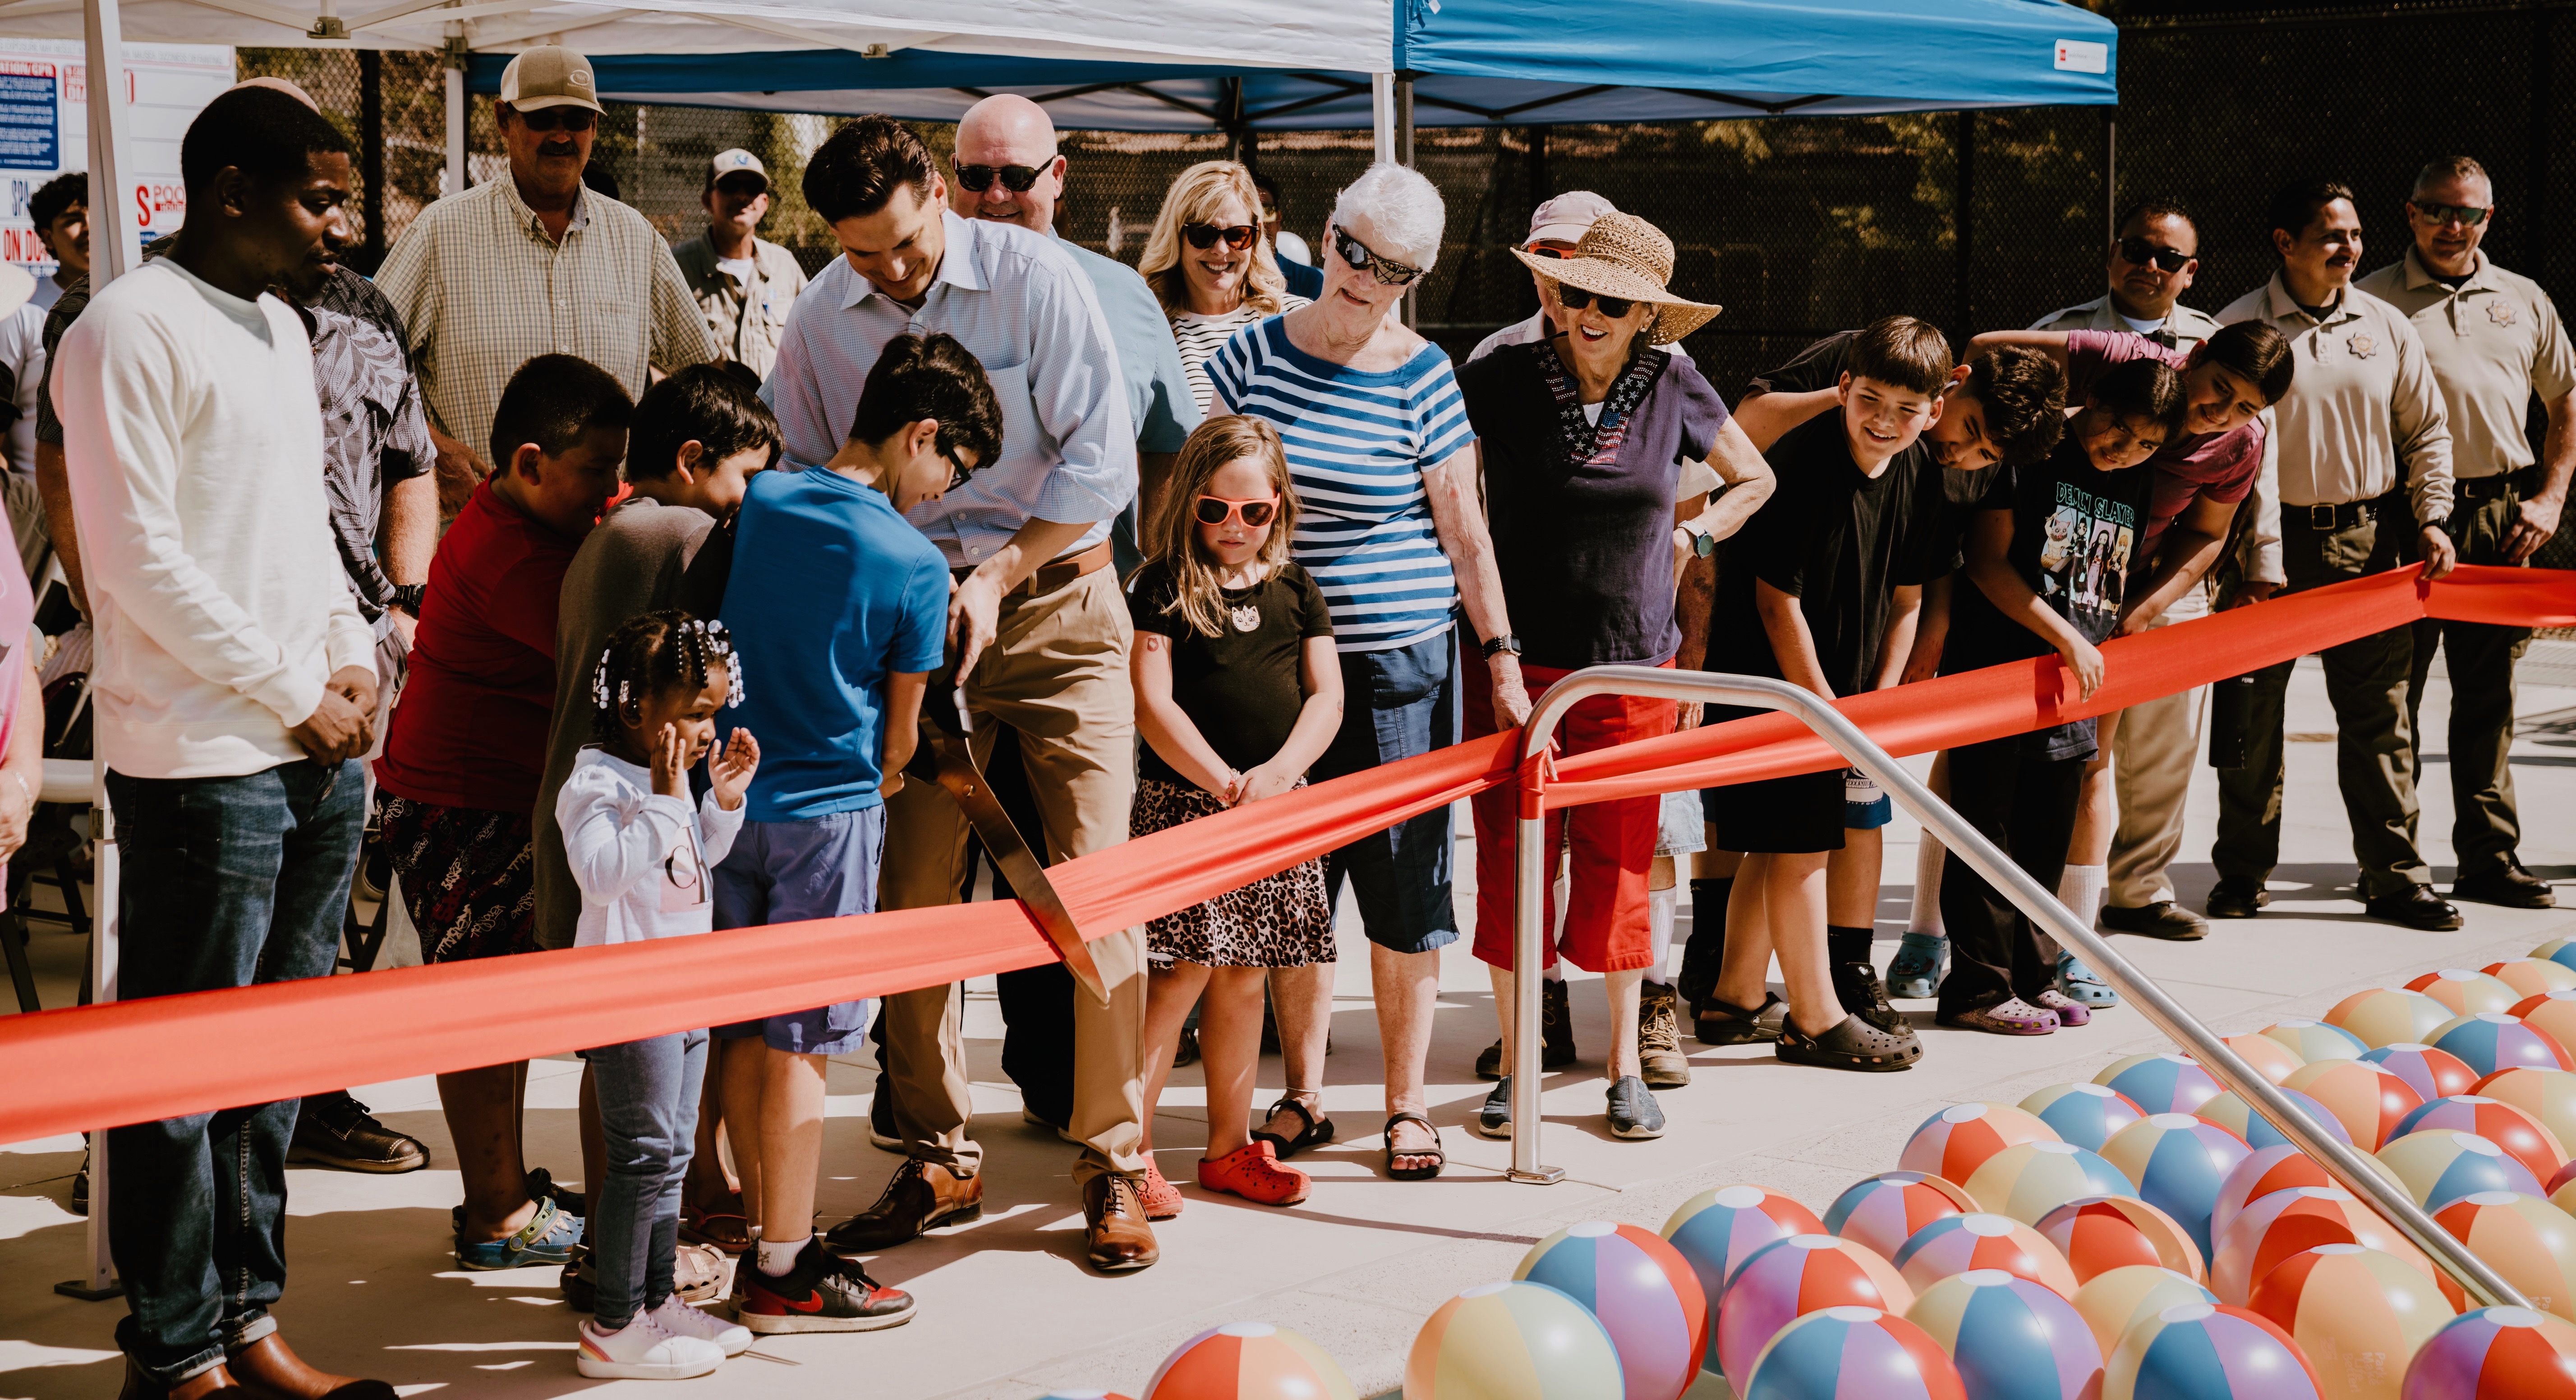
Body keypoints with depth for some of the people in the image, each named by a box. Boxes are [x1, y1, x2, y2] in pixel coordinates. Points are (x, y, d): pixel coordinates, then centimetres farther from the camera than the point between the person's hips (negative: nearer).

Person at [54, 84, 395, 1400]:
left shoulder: (281, 328, 16)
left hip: (321, 751, 8)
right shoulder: (131, 330, -10)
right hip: (204, 761, -8)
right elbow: (140, 558, -15)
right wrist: (293, 692, -11)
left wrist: (351, 651, 5)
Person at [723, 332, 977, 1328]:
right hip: (828, 812, -6)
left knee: (745, 1036, 13)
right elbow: (899, 732, 0)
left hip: (731, 795, 6)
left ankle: (773, 1236, 24)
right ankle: (783, 1277, 8)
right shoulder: (915, 566, -11)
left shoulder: (756, 504, 1)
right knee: (801, 1047, 1)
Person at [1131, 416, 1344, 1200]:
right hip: (1184, 803, -5)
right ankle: (1129, 1150, -3)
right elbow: (1153, 702, -10)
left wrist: (1279, 773, -12)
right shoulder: (1165, 586, -3)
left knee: (1244, 978, 11)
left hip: (1277, 806, 5)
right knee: (1181, 973, -9)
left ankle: (1230, 1147, 20)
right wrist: (1225, 782, -17)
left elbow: (1326, 696, 5)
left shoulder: (1297, 591, 11)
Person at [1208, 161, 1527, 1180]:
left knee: (1404, 885, 1)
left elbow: (1465, 534, 1)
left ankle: (1406, 1106, 13)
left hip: (1402, 662, -2)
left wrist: (1503, 661, -1)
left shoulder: (1422, 379, -2)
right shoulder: (1255, 354, 2)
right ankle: (1303, 1095, 19)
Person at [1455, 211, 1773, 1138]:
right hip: (1516, 664, -1)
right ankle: (1514, 1068, 14)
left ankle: (1627, 1068, 20)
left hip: (1633, 669, 1)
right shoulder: (1503, 380, -5)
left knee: (1616, 869, 6)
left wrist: (1691, 538, 5)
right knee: (1512, 860, 1)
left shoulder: (1675, 391, 1)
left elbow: (1754, 480, 18)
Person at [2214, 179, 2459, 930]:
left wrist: (2431, 518, 4)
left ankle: (2395, 875, 8)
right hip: (2271, 537, -2)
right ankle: (2242, 872, 18)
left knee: (2379, 713, 2)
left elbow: (2426, 430, 15)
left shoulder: (2387, 326, 7)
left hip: (2367, 537, 3)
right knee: (2253, 712, 5)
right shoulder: (2239, 328, -4)